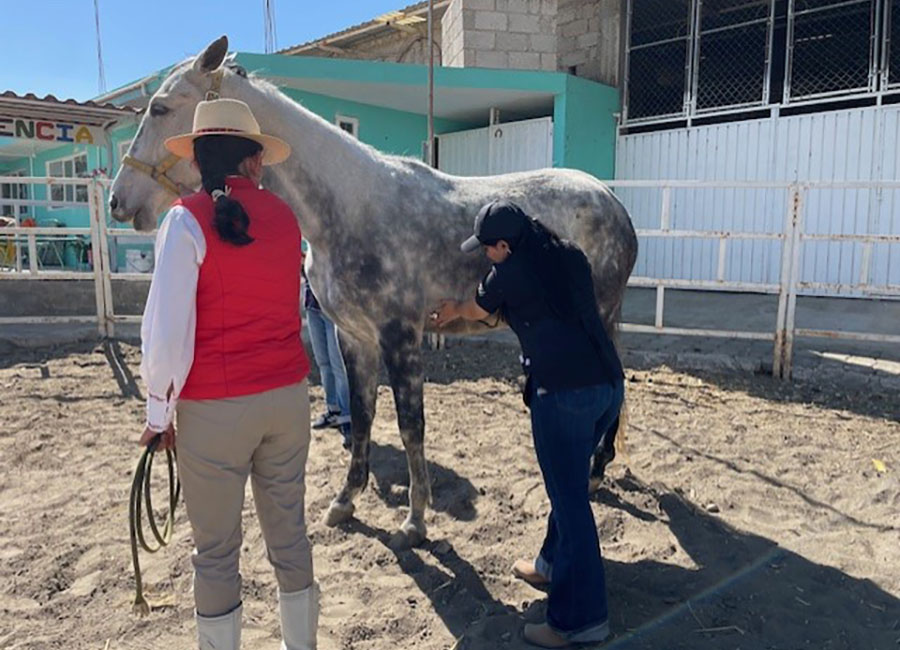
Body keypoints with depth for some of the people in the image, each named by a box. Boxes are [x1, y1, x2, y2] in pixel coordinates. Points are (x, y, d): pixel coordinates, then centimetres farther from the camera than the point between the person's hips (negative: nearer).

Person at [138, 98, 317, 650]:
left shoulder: (188, 218, -10)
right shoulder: (285, 217, 5)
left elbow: (167, 330, -13)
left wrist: (159, 414, -2)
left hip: (214, 407, -4)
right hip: (289, 396, 5)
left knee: (216, 550, 10)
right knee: (290, 532, 17)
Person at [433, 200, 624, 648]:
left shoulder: (509, 272, -1)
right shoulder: (572, 257, 15)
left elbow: (475, 311, 18)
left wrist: (451, 312, 40)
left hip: (563, 392, -8)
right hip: (610, 383, 8)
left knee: (569, 499, 1)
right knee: (568, 486, 23)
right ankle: (553, 565, 40)